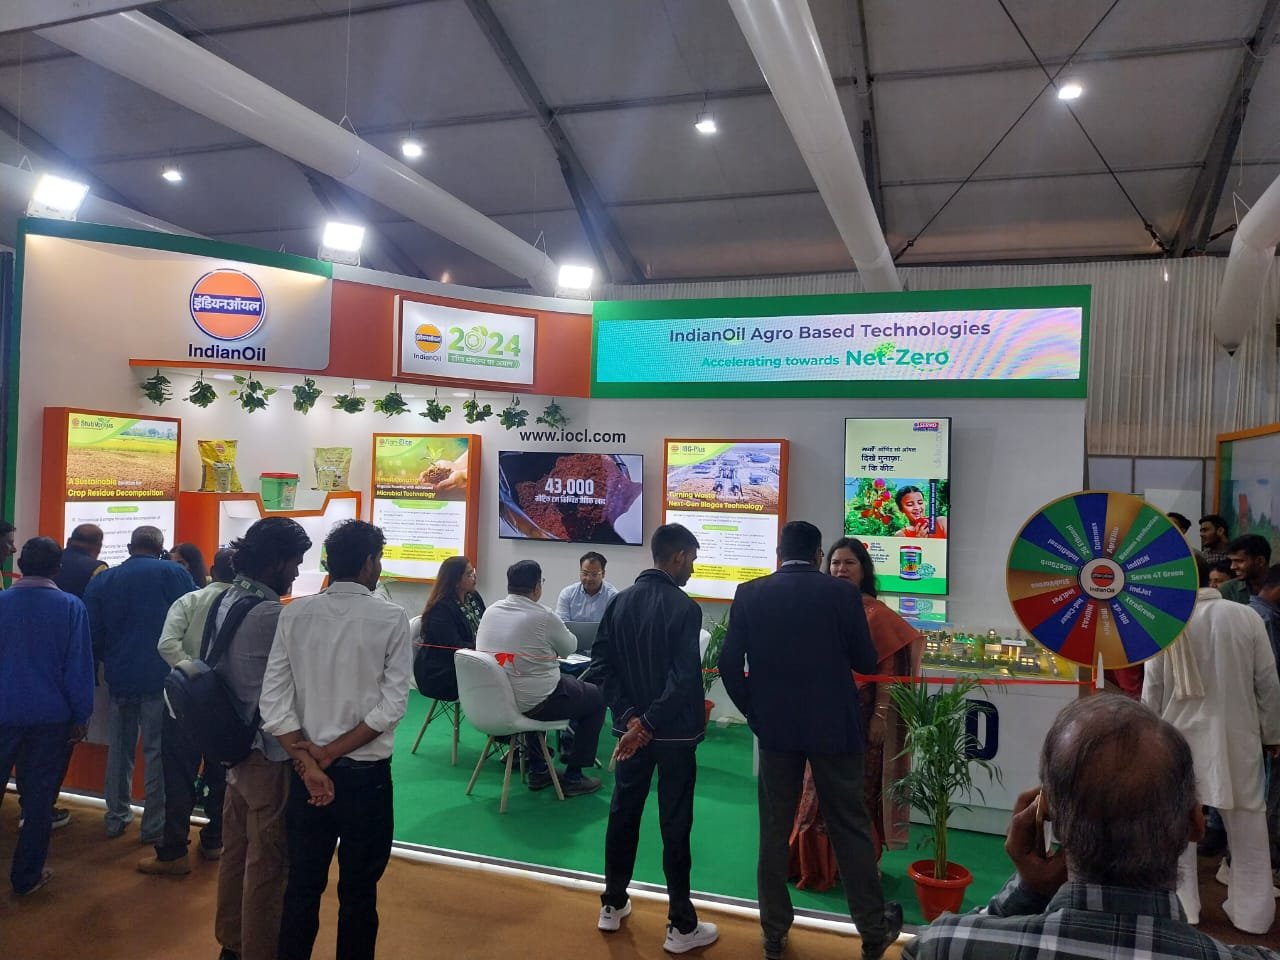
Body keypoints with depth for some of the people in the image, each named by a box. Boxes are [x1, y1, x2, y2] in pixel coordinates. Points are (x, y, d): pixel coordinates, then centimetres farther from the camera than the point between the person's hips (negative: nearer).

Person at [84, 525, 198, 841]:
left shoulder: (102, 580, 3)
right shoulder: (175, 575, -8)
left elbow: (92, 634, 4)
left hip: (119, 678, 4)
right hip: (161, 678, -4)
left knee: (119, 749, 18)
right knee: (157, 751, 3)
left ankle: (116, 818, 27)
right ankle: (154, 825, 8)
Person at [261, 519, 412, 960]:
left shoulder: (293, 615, -2)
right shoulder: (392, 619, -11)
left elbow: (273, 703, -7)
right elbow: (391, 706, -16)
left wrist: (309, 763, -9)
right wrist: (328, 755, -11)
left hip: (303, 774, 3)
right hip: (366, 775, -3)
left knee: (301, 888, 15)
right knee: (358, 892, 12)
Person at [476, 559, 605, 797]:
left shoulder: (490, 611, 0)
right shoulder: (543, 617, -17)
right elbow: (569, 648, 0)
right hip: (535, 704, -7)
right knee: (597, 697, 13)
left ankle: (537, 771, 36)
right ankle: (572, 777, 15)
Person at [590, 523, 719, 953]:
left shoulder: (619, 601, 2)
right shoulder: (685, 607, -16)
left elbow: (601, 665, -2)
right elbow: (684, 679, -23)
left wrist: (630, 717, -6)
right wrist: (648, 723, -18)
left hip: (630, 727, 5)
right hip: (674, 732, -5)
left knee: (623, 813, 17)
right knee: (675, 824, 3)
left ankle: (612, 905, 29)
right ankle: (681, 926, 13)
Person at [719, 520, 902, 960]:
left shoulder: (750, 593, -3)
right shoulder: (842, 592, -7)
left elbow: (729, 663, -5)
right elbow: (867, 662, -1)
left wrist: (754, 712, 8)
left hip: (775, 726, 1)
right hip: (833, 725, -1)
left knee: (774, 830, 11)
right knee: (850, 828, 11)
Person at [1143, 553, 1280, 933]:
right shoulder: (1246, 617, -7)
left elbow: (1153, 688, -2)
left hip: (1182, 735, 0)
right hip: (1237, 736, 1)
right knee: (1247, 821, 13)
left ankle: (1181, 908, 18)